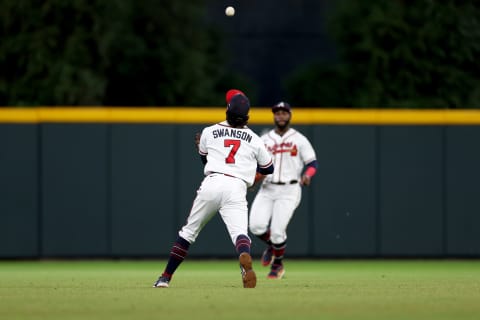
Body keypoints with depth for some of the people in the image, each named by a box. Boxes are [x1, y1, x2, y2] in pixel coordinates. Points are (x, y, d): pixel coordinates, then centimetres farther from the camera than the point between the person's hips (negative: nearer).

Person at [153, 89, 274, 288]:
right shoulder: (254, 139, 15)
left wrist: (199, 146, 52)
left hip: (211, 184, 1)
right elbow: (269, 169, 26)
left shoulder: (209, 132, 15)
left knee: (189, 231, 15)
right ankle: (245, 257, -52)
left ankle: (165, 278, 17)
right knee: (239, 232, -16)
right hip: (236, 188, -1)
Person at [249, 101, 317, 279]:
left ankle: (277, 265, 12)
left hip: (289, 191, -3)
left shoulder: (299, 140, 3)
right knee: (256, 226, -15)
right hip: (267, 189, 3)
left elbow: (312, 163, 2)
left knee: (277, 230, -13)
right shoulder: (264, 140, 12)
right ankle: (271, 245, 20)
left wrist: (307, 175, -19)